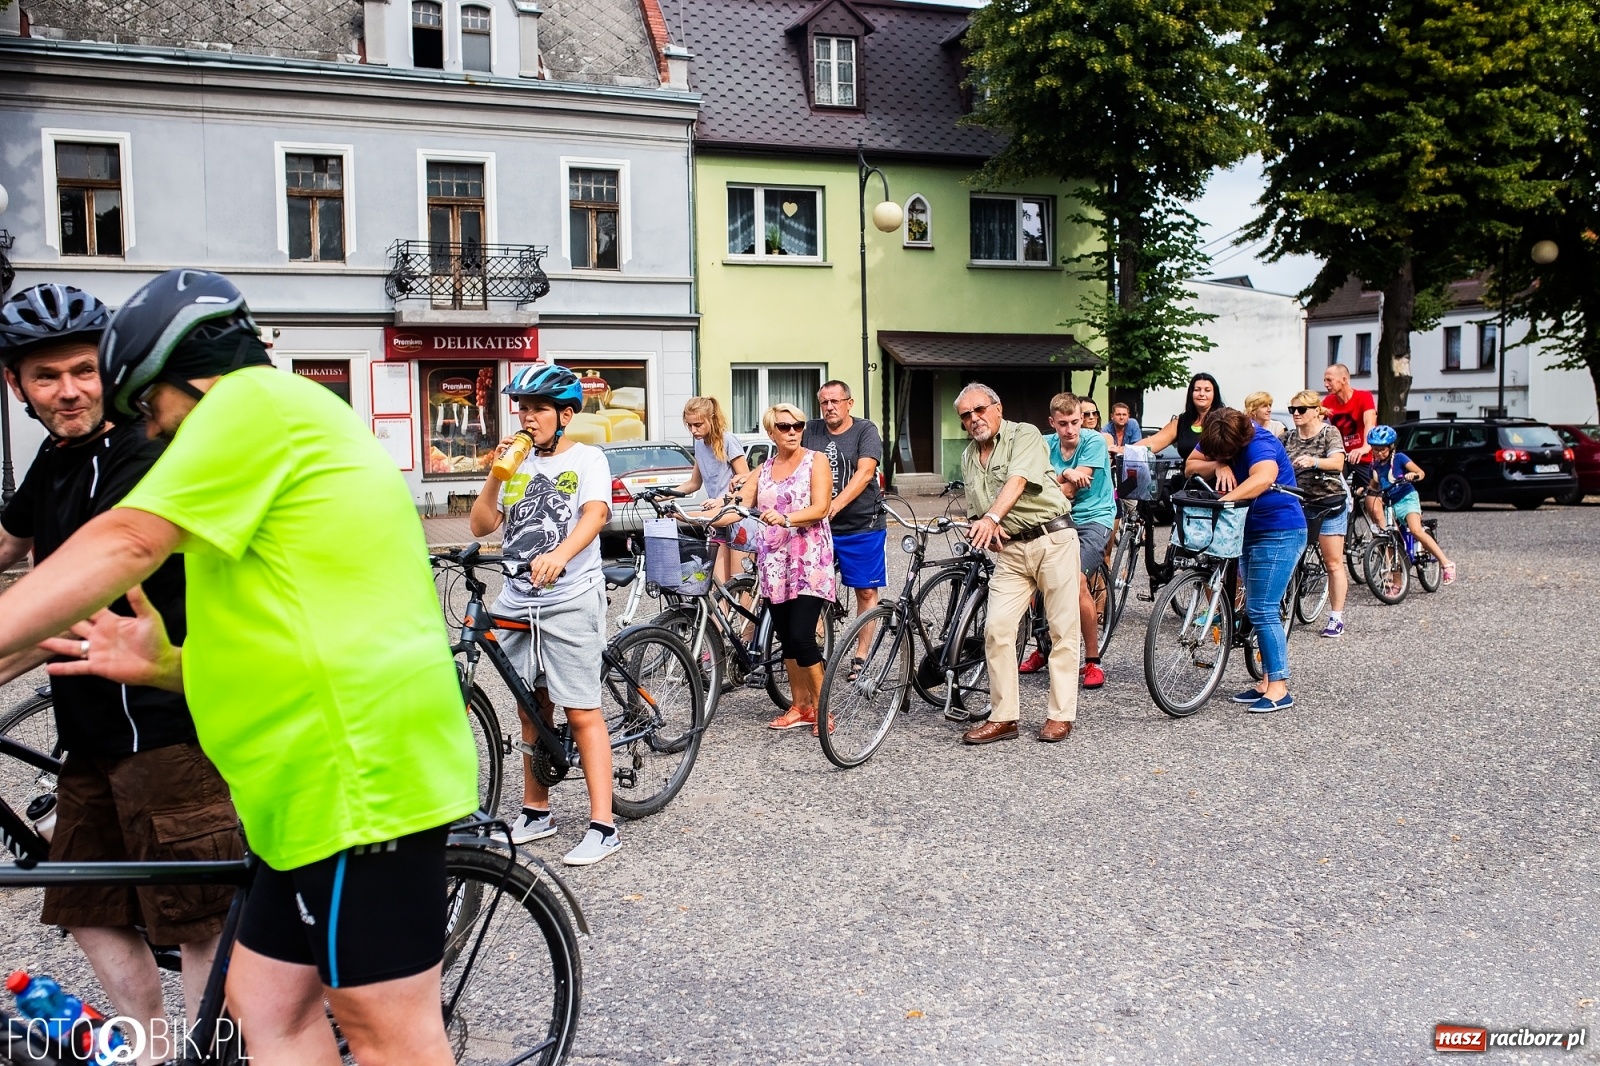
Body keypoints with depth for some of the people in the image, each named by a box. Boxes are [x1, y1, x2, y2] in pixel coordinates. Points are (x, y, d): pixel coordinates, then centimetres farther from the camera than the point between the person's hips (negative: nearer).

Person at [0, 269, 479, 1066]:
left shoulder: (259, 397, -5)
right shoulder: (299, 432, 25)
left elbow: (124, 543, -14)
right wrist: (167, 666, 15)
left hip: (358, 765, -10)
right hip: (328, 770, 10)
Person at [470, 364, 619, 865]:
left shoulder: (586, 458, -3)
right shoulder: (518, 461, 13)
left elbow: (595, 514, -22)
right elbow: (480, 526, 9)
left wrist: (559, 555, -40)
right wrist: (496, 473, -5)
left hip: (570, 600, -6)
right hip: (517, 602, 6)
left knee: (581, 712, -6)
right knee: (531, 709, 15)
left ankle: (602, 827, -2)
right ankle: (536, 812, 28)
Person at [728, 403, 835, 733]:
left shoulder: (815, 461, 1)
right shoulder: (764, 469, 15)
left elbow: (820, 508, -11)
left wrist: (785, 518, -28)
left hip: (808, 561, -5)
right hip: (774, 561, 5)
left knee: (801, 636, -12)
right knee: (786, 638, 8)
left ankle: (821, 708, 2)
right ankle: (800, 706, 20)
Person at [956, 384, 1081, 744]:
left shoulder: (1024, 435, -5)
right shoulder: (968, 458, 15)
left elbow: (1017, 481, -22)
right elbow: (977, 511, 15)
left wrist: (993, 517, -38)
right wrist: (985, 529, -8)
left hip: (1053, 539, -5)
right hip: (1010, 551, 5)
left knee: (1063, 630, -1)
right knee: (996, 628, -6)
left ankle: (1061, 714, 8)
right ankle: (1003, 717, 1)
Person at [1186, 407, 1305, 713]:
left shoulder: (1258, 444, -25)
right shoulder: (1218, 441, -1)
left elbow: (1263, 477, -44)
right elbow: (1190, 466, -2)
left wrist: (1223, 501, -52)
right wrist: (1217, 466, -20)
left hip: (1279, 533, -9)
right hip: (1249, 530, 9)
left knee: (1262, 609, -13)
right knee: (1256, 608, 11)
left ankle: (1279, 688, -9)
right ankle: (1268, 680, 19)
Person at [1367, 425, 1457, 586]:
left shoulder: (1399, 458, -7)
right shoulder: (1375, 465, 6)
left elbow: (1421, 473, -12)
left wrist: (1413, 475, -34)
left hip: (1407, 499, -6)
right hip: (1389, 504, 6)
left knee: (1416, 531, -29)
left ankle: (1446, 563, -22)